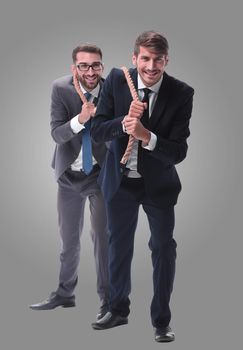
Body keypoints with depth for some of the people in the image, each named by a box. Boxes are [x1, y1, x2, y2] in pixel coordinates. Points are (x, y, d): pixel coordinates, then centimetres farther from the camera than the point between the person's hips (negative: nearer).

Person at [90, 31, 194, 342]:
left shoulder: (181, 93, -20)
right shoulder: (116, 80, -14)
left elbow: (178, 152, -22)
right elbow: (97, 130, -13)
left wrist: (146, 135, -38)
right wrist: (124, 122, -32)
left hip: (159, 183, -2)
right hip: (120, 178, 2)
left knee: (163, 248, 8)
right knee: (118, 244, 18)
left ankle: (161, 320, 24)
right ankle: (118, 309, 38)